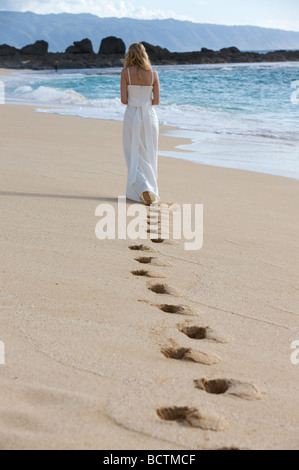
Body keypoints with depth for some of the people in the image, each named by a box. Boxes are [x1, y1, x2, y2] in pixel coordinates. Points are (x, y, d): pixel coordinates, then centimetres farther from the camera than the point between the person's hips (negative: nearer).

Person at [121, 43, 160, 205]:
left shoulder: (126, 72, -6)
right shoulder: (153, 73, 0)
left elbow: (124, 100, -7)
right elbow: (156, 100, -1)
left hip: (132, 115, -2)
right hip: (149, 115, 2)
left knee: (134, 156, 3)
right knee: (148, 156, 11)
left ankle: (143, 188, -13)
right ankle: (151, 191, 15)